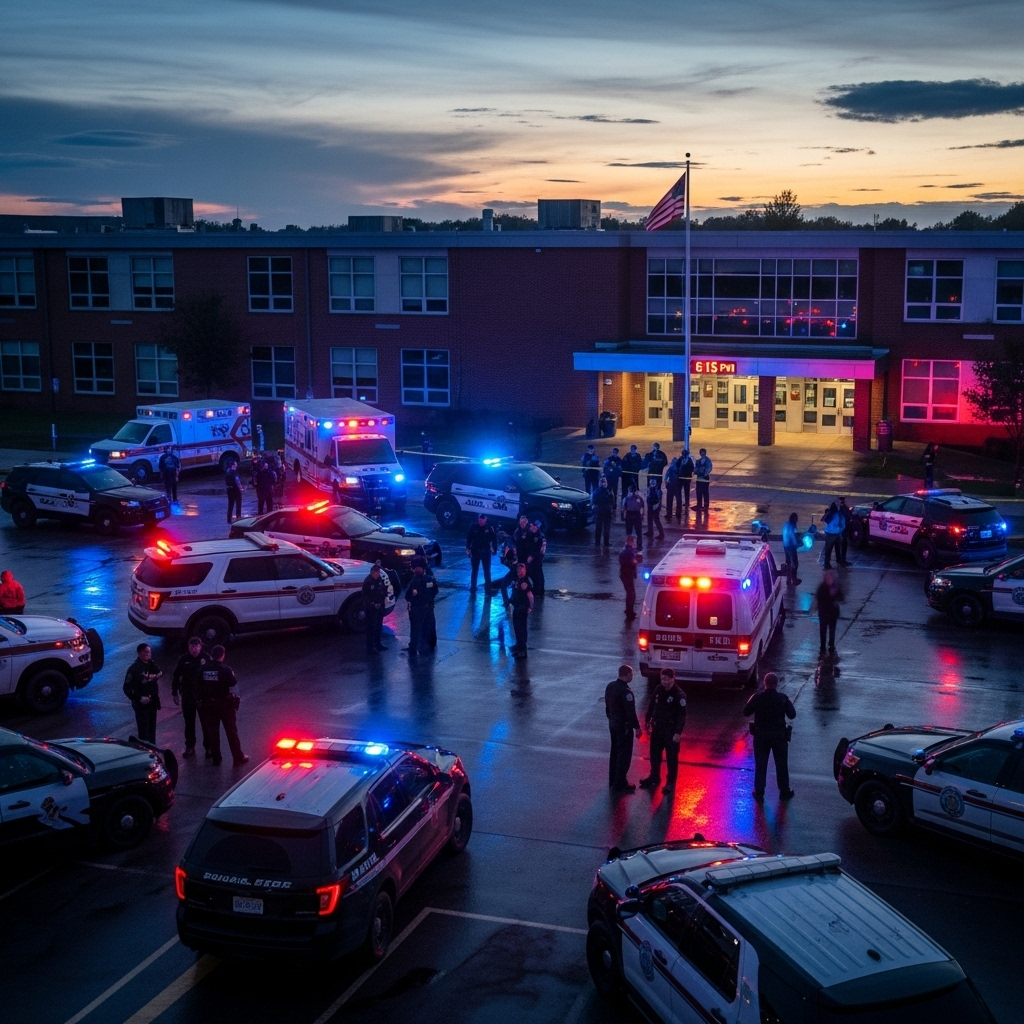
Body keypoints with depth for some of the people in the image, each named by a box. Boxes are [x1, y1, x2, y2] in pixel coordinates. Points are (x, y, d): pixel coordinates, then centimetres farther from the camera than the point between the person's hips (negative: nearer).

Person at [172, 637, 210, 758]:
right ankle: (190, 747, 23)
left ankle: (208, 747, 16)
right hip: (187, 695, 2)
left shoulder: (206, 658, -11)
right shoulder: (183, 659, -5)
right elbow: (176, 676, 3)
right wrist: (175, 693, 2)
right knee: (189, 722, 12)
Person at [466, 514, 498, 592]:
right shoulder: (473, 527, -9)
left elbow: (494, 538, -3)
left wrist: (494, 549, -6)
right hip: (475, 551, 1)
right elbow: (469, 538, -1)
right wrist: (468, 548, -3)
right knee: (474, 570, 13)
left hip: (486, 552, -1)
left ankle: (488, 587, 17)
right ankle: (473, 586, 24)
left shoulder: (489, 527, -11)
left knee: (487, 570, 7)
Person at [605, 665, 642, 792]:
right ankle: (620, 783, 6)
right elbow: (630, 712, -22)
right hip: (624, 726, -9)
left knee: (615, 752, 18)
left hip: (613, 723, 9)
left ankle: (613, 781, 26)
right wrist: (637, 727, -14)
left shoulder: (610, 686, 3)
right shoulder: (625, 691, -24)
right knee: (624, 754, 1)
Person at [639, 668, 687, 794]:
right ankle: (654, 777, 33)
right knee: (654, 754, 17)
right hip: (657, 728, 6)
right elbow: (651, 706, 12)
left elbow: (682, 715, -19)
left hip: (671, 730, -6)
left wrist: (678, 733, -22)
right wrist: (647, 720, 13)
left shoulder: (679, 694, -18)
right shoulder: (659, 690, 0)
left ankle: (670, 783, 16)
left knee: (671, 757, 4)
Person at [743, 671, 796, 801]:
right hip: (779, 735, 0)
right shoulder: (782, 698, -12)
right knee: (781, 764, 13)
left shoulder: (757, 697, -11)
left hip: (761, 735, 0)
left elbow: (746, 712, -2)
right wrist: (789, 704, 13)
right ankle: (784, 791, 22)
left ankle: (759, 792, 12)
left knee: (760, 765, 9)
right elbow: (792, 715, -4)